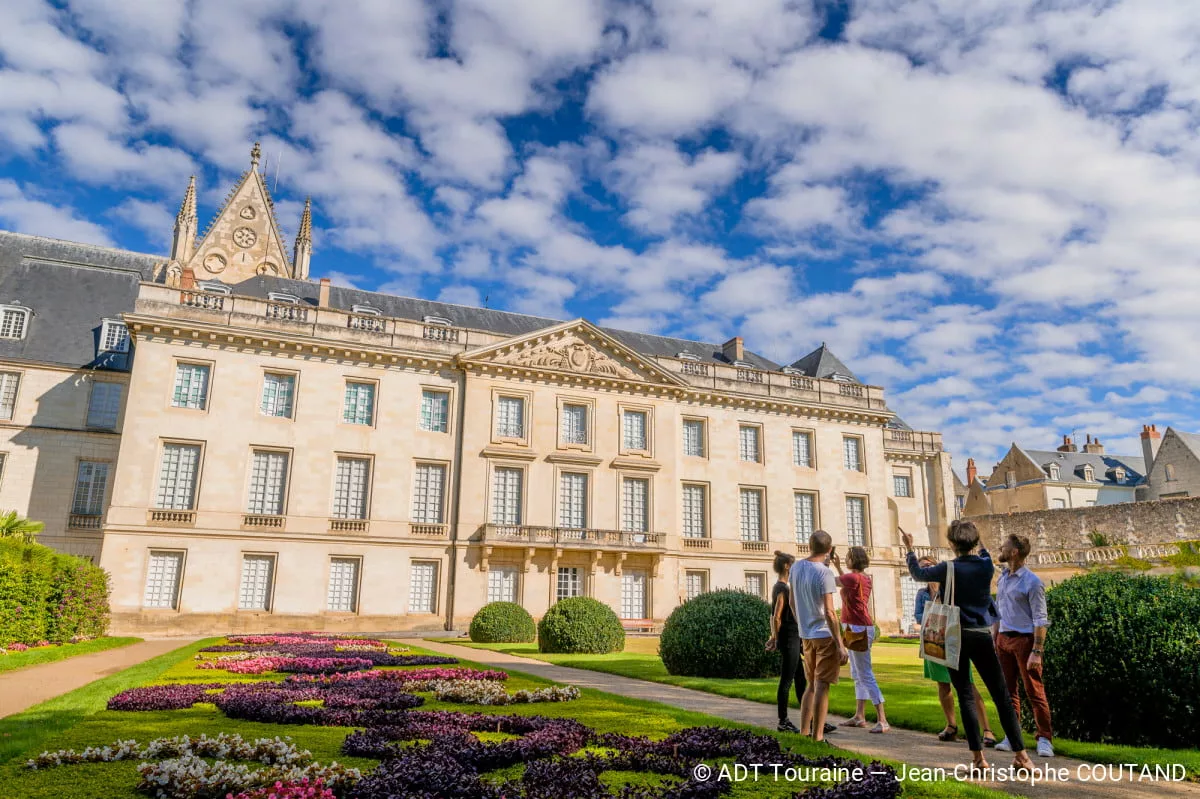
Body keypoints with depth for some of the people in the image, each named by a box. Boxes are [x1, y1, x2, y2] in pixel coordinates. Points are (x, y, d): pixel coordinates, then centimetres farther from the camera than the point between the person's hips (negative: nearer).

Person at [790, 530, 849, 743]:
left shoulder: (796, 567, 4)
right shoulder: (824, 573, -16)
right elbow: (829, 612, -20)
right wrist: (840, 644, -16)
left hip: (807, 635, 6)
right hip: (825, 635, -6)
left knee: (811, 685, 16)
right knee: (822, 686, 0)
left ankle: (804, 733, 19)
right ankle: (817, 736, 3)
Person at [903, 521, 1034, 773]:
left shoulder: (948, 569, -8)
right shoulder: (986, 565, -2)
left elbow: (918, 573, 9)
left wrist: (909, 549, 21)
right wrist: (976, 542, 34)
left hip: (955, 638, -2)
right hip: (981, 637, 2)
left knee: (965, 697, 4)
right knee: (1001, 697, 7)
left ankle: (978, 757, 4)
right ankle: (1020, 754, 7)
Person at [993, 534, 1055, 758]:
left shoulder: (1032, 582, -12)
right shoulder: (1003, 577, 11)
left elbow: (1040, 620, -13)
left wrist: (1036, 652, -18)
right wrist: (993, 641, 14)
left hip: (1024, 639, -7)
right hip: (1004, 639, 7)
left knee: (1035, 691, -2)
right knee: (1008, 690, 10)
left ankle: (1044, 739, 7)